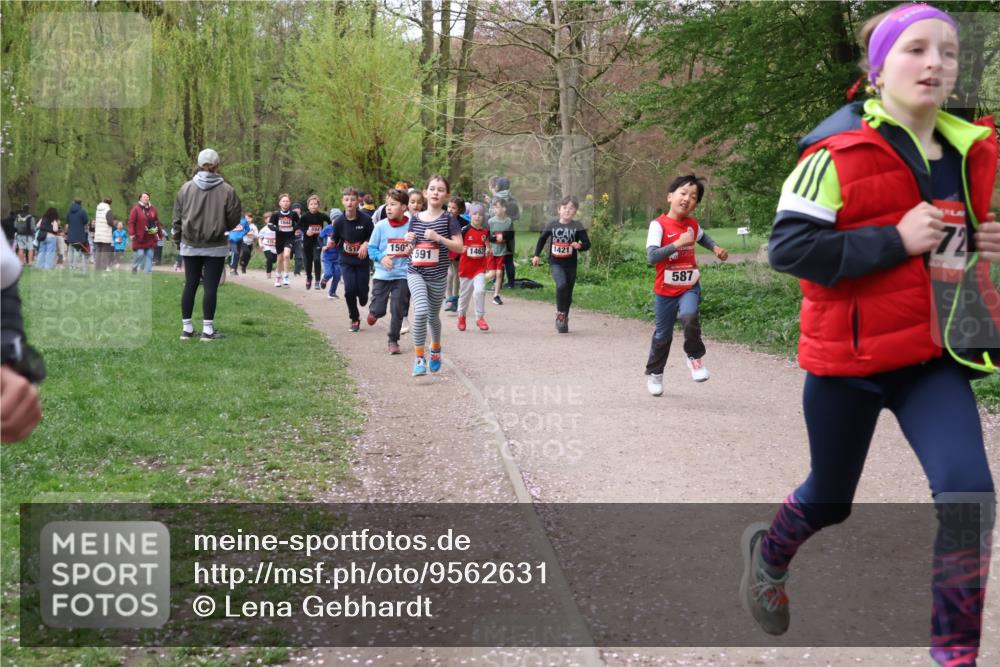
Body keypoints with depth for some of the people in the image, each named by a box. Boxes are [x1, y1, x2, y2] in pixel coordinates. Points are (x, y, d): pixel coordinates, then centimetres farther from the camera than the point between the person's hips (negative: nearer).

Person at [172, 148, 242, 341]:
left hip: (190, 245, 3)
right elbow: (234, 218, -3)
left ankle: (186, 328, 14)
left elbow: (177, 218, 3)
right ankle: (207, 329, 0)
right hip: (215, 247, -3)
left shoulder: (186, 188, -2)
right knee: (211, 287, 0)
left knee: (190, 285, 9)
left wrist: (178, 239, 17)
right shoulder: (226, 190, -9)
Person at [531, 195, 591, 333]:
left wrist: (580, 246, -24)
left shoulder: (577, 226, -5)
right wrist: (536, 255, 11)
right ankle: (560, 313, -10)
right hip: (555, 263, -1)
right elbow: (542, 239, 14)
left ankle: (564, 319, 25)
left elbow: (587, 243, -3)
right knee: (561, 284, -25)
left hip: (571, 264, 1)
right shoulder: (552, 225, -1)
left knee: (568, 293, 8)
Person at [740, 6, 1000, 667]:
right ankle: (769, 551, 50)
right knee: (830, 499, 15)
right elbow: (788, 246, -21)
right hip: (850, 352, -4)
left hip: (936, 353, 4)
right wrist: (895, 240, -25)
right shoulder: (839, 150, -14)